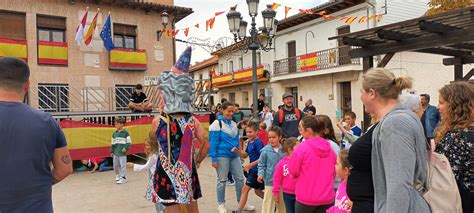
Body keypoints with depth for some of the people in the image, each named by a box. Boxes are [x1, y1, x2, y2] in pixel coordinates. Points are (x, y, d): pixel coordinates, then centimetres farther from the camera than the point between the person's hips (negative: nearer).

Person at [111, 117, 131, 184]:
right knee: (115, 165, 12)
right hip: (116, 152, 5)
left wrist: (126, 148, -19)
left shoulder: (125, 132, -5)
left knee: (123, 165, -5)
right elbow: (113, 143, 15)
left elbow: (129, 142, -5)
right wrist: (112, 151, 13)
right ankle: (117, 175, 34)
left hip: (122, 152, -5)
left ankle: (123, 178, 1)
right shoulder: (114, 133, 9)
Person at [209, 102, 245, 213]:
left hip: (235, 156, 6)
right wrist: (214, 159, -15)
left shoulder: (234, 124, 11)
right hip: (222, 156, -6)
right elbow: (213, 143, -12)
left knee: (240, 178, 8)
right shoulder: (217, 124, -9)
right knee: (222, 181, 5)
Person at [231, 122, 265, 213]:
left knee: (245, 189, -7)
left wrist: (251, 165, -26)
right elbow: (245, 155, 14)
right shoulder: (250, 142, 9)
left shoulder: (258, 142, -17)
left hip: (257, 170, -10)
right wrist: (237, 151, -4)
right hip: (253, 170, 10)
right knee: (258, 191, 19)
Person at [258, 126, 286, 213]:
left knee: (282, 204, 19)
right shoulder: (266, 151, -12)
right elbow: (261, 165, -5)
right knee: (268, 204, 5)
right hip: (270, 181, -3)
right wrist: (261, 175, -20)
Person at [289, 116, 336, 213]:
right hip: (327, 198, 4)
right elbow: (333, 173, 12)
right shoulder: (330, 149, 2)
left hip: (306, 198, -4)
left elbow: (293, 171, -8)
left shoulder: (302, 148, -15)